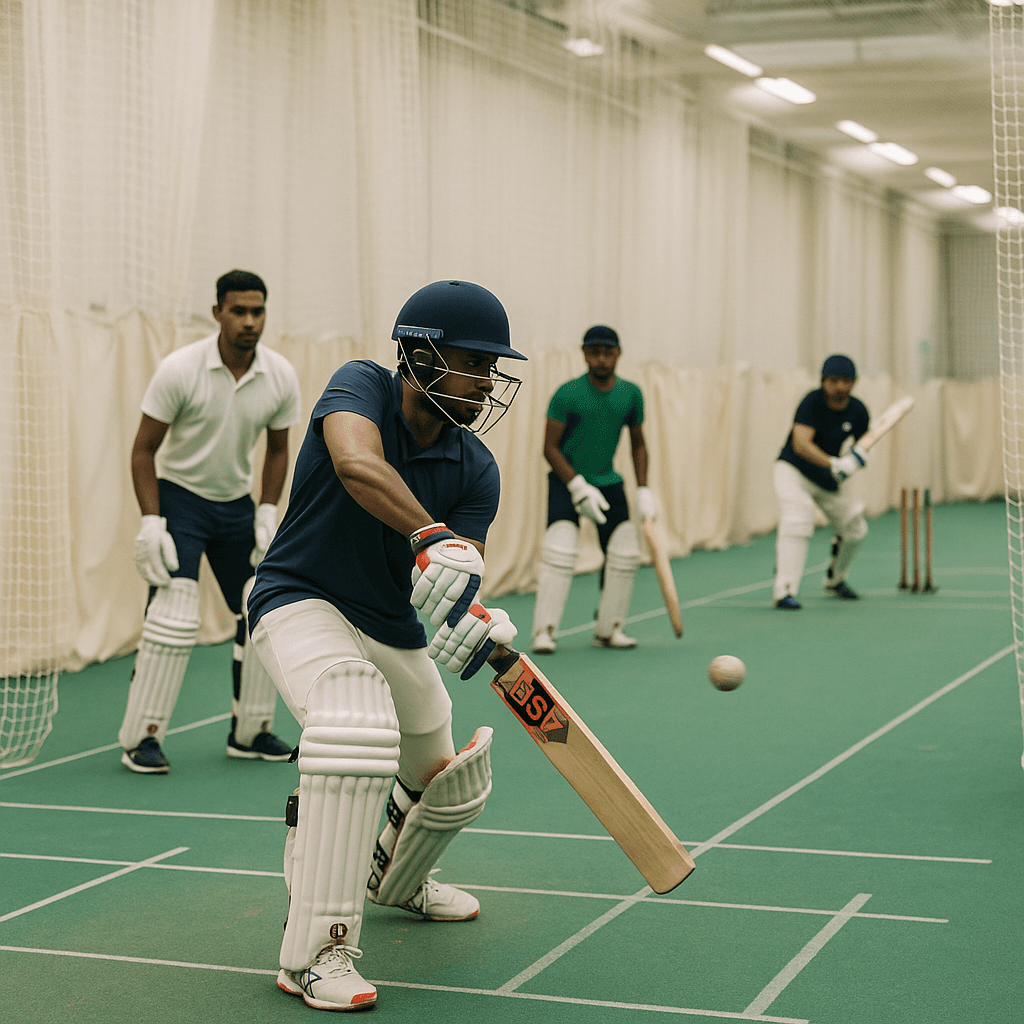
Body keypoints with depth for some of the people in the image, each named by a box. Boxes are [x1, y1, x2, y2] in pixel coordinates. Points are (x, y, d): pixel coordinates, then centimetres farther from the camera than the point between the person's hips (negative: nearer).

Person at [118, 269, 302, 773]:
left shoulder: (282, 377, -7)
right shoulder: (179, 370, -18)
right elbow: (144, 449, -12)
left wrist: (266, 514, -2)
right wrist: (151, 522, -19)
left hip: (237, 505, 5)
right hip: (178, 497, -5)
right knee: (173, 614, -17)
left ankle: (250, 731, 20)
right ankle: (142, 737, -7)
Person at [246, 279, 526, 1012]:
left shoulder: (476, 470, -8)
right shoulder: (362, 387, -19)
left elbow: (457, 583, -16)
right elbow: (356, 464, -42)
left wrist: (478, 622, -39)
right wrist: (435, 539, -54)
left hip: (395, 630, 6)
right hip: (302, 602, -6)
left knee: (449, 786, 17)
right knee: (358, 729, -35)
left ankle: (396, 880, 55)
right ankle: (315, 952, -28)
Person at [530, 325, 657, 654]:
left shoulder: (631, 394, 0)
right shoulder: (567, 394, -13)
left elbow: (638, 443, 11)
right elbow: (550, 447, -12)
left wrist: (643, 490, 2)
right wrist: (578, 486, -20)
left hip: (609, 482, 5)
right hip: (567, 480, -5)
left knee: (625, 552, 1)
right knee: (560, 549, -19)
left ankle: (607, 629, 16)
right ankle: (544, 631, -13)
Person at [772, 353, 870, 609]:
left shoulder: (858, 411, -8)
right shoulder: (813, 401, -23)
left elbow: (861, 448, 8)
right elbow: (800, 444, -36)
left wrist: (856, 458, -17)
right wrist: (834, 465, -47)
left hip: (828, 478, 6)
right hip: (793, 471, -6)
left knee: (855, 528, 10)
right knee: (797, 520, -28)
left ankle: (835, 580, 35)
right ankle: (783, 591, -33)